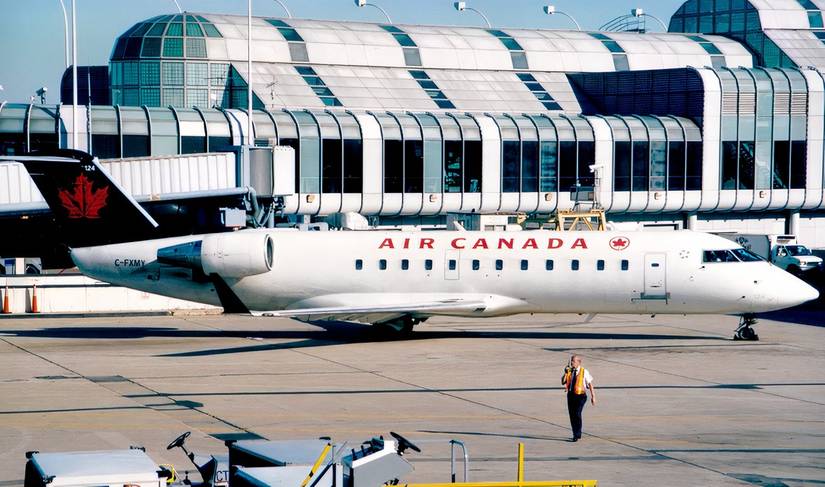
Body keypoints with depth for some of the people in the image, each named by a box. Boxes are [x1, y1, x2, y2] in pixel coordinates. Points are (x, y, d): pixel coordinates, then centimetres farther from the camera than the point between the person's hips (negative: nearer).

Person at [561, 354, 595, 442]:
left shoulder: (584, 372, -4)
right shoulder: (569, 371, 7)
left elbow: (590, 384, 2)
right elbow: (563, 382, 3)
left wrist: (593, 396, 3)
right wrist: (565, 373, -10)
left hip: (580, 396, -5)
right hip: (571, 395, 5)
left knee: (577, 414, -17)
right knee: (572, 415, 8)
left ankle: (577, 435, -9)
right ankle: (576, 434, 23)